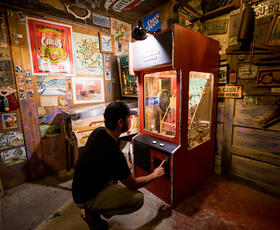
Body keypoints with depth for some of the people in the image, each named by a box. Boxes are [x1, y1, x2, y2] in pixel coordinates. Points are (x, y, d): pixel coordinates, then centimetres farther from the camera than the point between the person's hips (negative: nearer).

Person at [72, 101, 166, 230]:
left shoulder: (98, 131, -10)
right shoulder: (114, 154, -34)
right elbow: (133, 184, -17)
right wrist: (155, 175, -2)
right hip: (86, 198, -8)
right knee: (138, 199, -17)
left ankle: (106, 203, 17)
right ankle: (92, 212, 0)